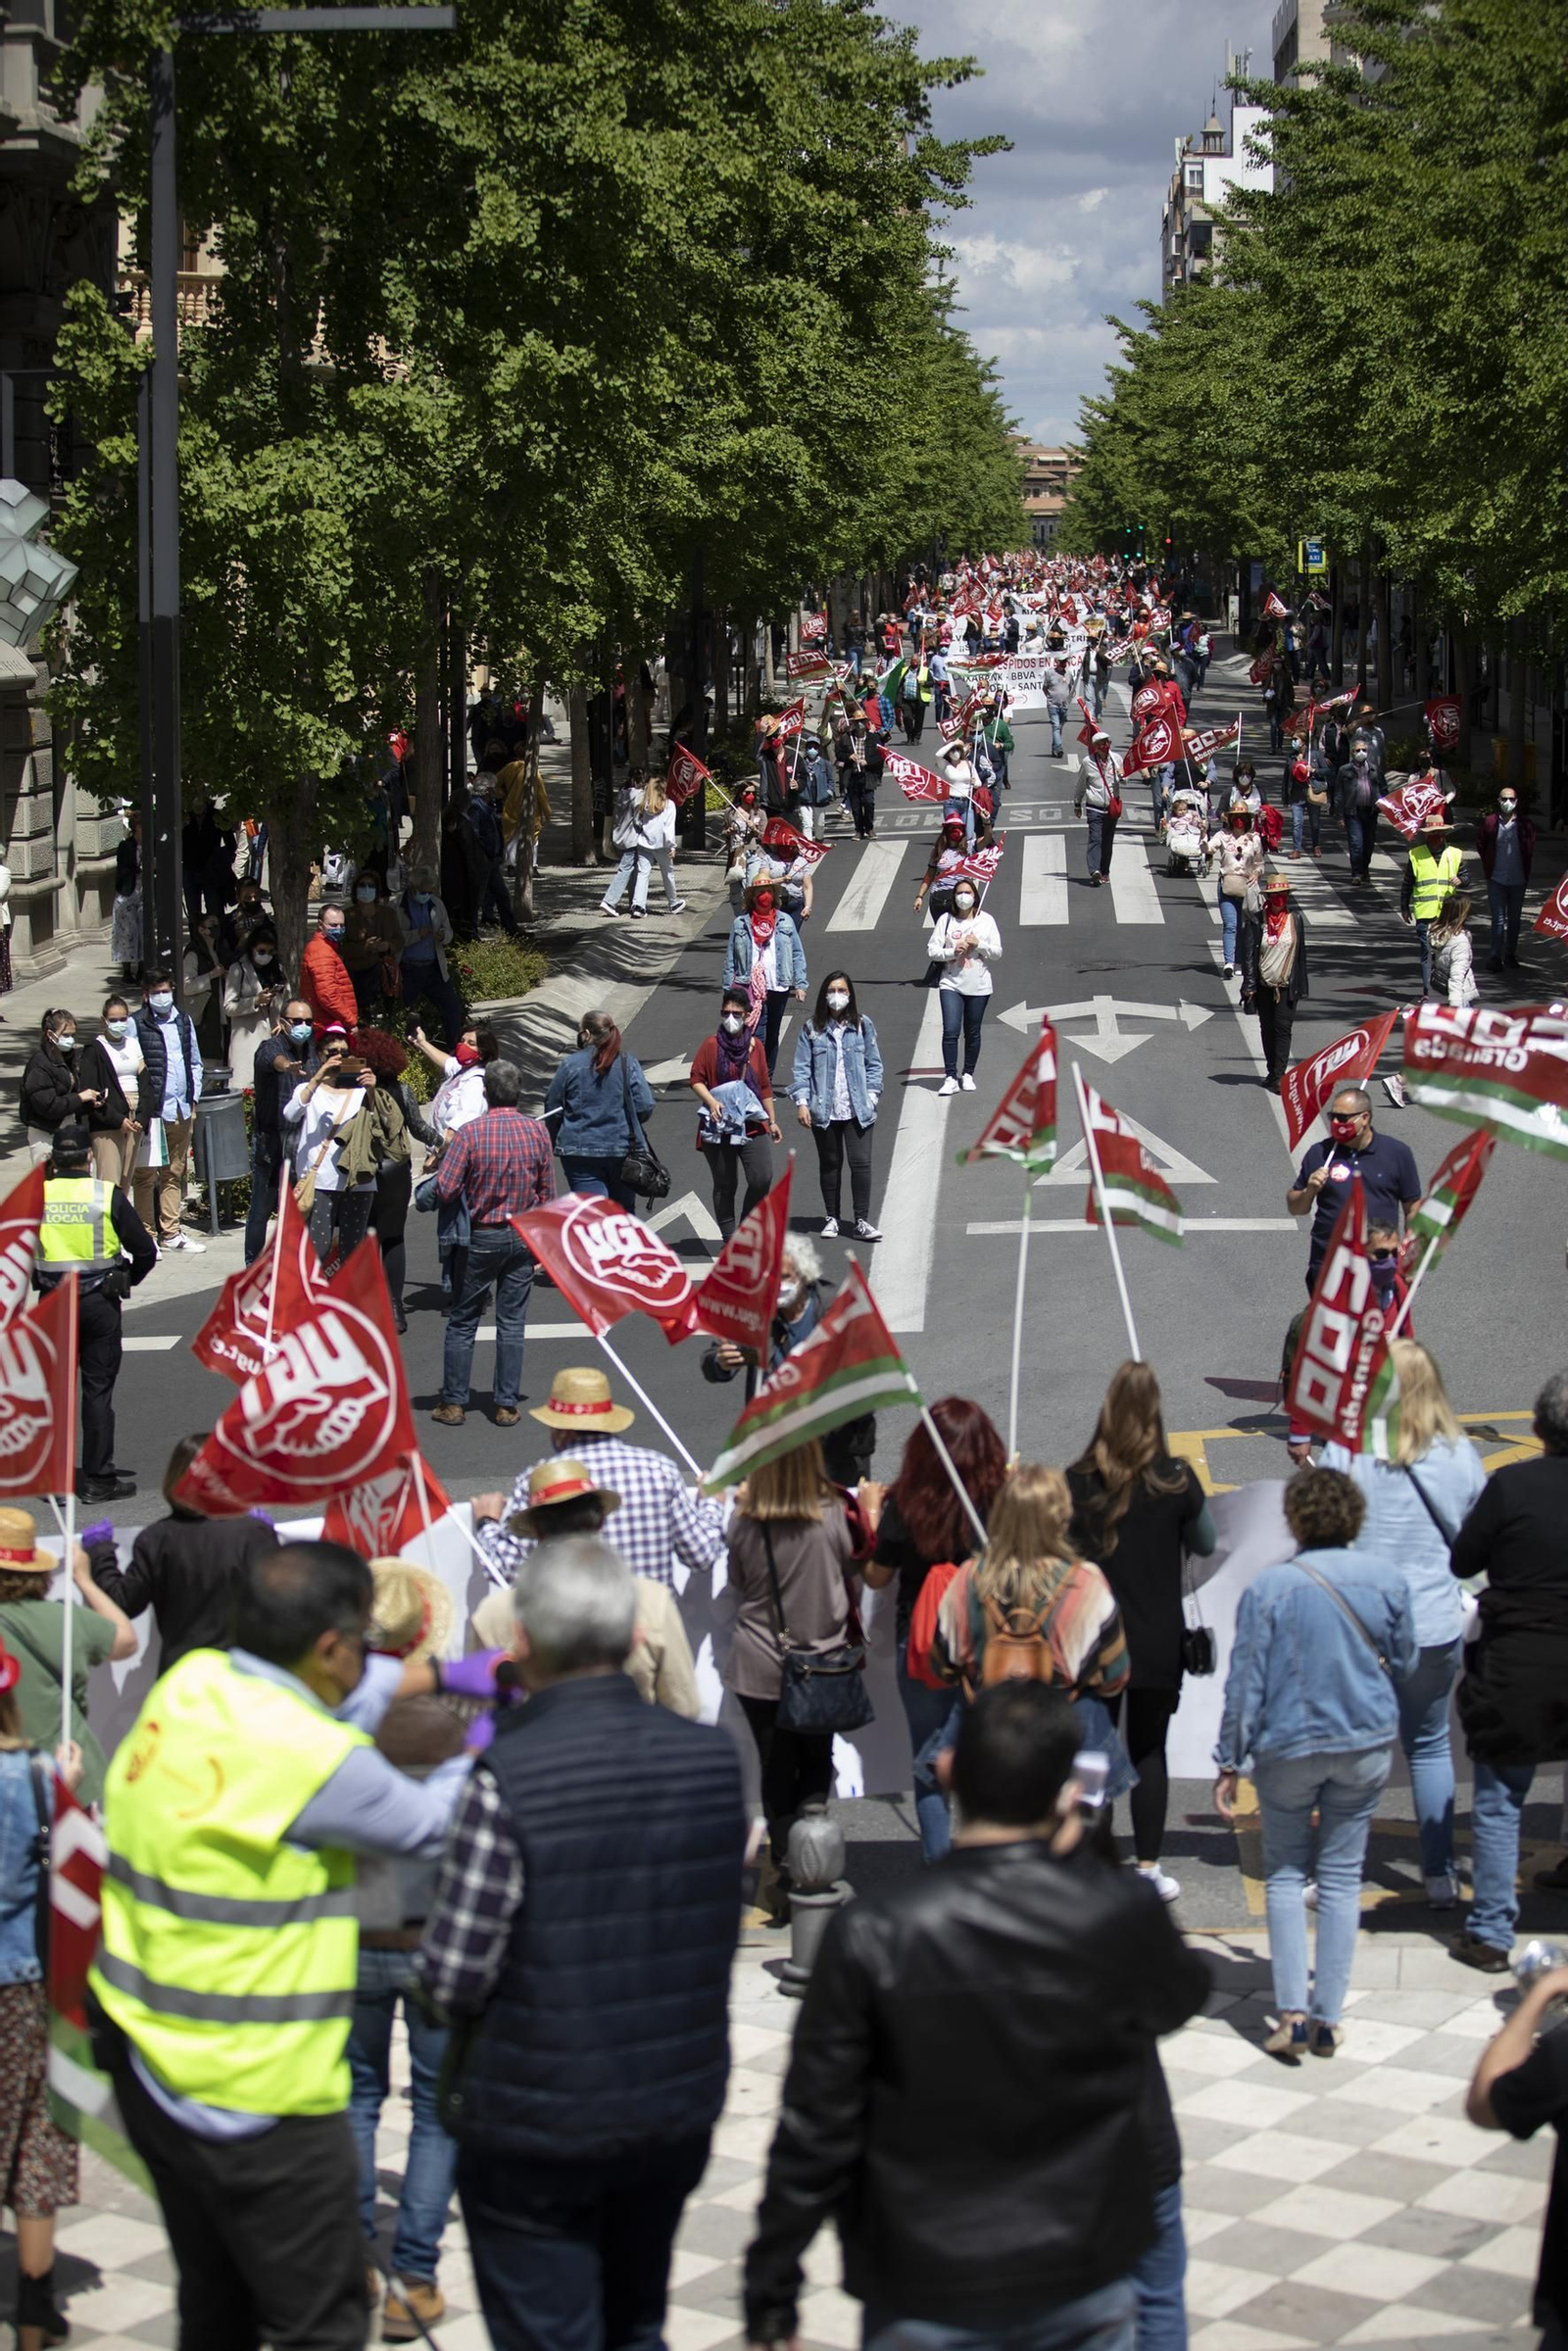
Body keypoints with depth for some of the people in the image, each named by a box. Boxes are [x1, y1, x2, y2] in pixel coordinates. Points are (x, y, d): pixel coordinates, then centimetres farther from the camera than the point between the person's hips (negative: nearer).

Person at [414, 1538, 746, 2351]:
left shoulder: (507, 1778, -22)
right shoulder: (712, 1756, -6)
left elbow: (452, 1981, -19)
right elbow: (721, 1926, 5)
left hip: (534, 2130, -5)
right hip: (678, 2112, 5)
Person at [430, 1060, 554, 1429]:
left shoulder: (470, 1133, -14)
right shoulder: (538, 1131, -4)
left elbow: (444, 1190, -16)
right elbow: (548, 1193, 3)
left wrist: (444, 1160, 6)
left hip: (482, 1237, -2)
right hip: (524, 1235, 3)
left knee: (462, 1322, 8)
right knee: (512, 1323, 8)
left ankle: (453, 1404, 10)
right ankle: (507, 1406, 9)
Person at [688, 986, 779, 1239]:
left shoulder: (755, 1045, 8)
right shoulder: (711, 1045, -1)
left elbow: (765, 1086, 15)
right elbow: (695, 1079, -1)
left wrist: (772, 1120, 16)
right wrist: (711, 1102, -19)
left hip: (752, 1125, 2)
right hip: (718, 1128, -2)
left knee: (763, 1179, -8)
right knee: (725, 1185, 4)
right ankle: (729, 1237, 14)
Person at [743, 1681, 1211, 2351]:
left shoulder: (872, 1937, -16)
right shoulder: (1118, 1914, -12)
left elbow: (815, 2131, -12)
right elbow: (1182, 1995, 12)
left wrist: (771, 2293, -2)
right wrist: (1079, 1861, 14)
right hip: (1086, 2287, 1)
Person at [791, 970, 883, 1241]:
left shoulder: (863, 1025, 3)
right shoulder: (811, 1029, 1)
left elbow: (874, 1064, 8)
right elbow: (802, 1068, 1)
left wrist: (872, 1095, -2)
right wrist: (801, 1101, -7)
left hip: (858, 1109, 0)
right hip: (823, 1110, 0)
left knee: (861, 1162, -7)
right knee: (830, 1163, 11)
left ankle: (862, 1221, -2)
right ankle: (832, 1218, 23)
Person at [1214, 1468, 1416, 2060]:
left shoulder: (1267, 1588, -13)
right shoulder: (1387, 1578, -5)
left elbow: (1246, 1683, -10)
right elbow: (1403, 1665, 8)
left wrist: (1229, 1765, -3)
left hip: (1289, 1745, -2)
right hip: (1367, 1744, 2)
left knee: (1286, 1872, 13)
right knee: (1342, 1875, 11)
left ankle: (1292, 2014, 2)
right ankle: (1327, 2018, 11)